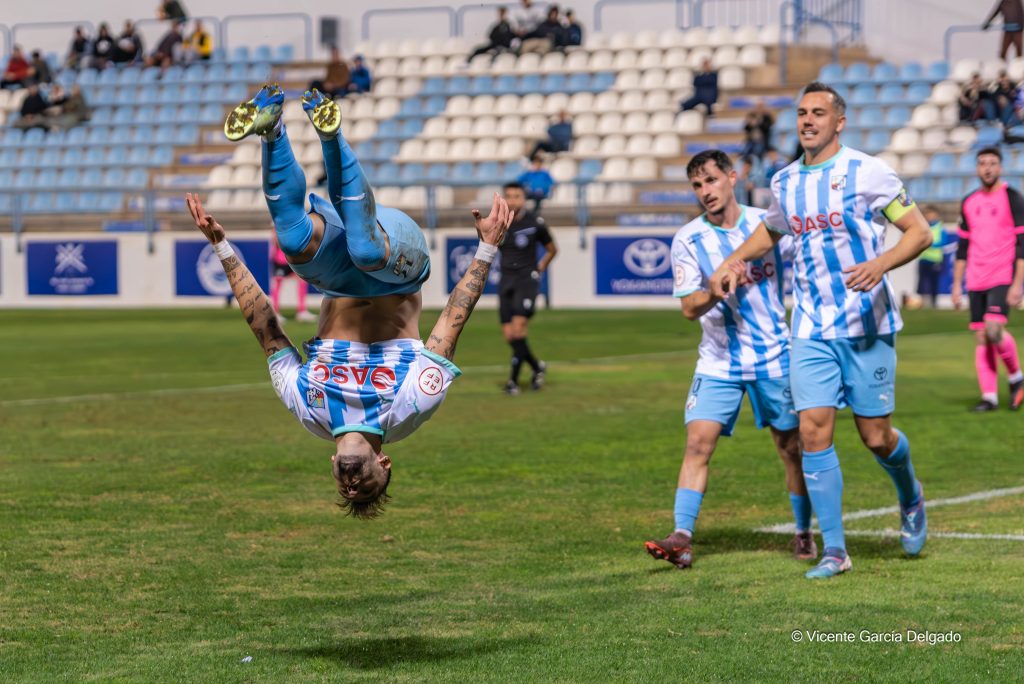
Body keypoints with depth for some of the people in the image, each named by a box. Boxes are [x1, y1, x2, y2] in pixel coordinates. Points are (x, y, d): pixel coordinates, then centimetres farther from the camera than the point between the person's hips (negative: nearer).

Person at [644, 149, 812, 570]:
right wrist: (717, 290, -28)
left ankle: (803, 533, 23)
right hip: (719, 362, 0)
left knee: (792, 447, 5)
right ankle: (682, 538, -15)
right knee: (698, 442, -13)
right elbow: (689, 308, -9)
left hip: (776, 357, 0)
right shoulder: (688, 240, -4)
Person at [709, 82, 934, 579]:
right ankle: (834, 550, -1)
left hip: (867, 324, -4)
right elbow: (771, 230, 30)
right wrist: (732, 262, 14)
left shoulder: (866, 172, -8)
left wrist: (880, 264, -25)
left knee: (875, 436, 2)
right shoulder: (785, 182, 8)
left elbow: (919, 232, -8)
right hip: (812, 330, 4)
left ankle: (911, 500, 36)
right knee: (813, 430, -8)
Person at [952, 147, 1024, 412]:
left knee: (993, 330, -20)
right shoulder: (969, 203, 13)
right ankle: (989, 397, 4)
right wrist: (957, 285, 13)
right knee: (981, 337, 1)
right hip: (977, 281, 6)